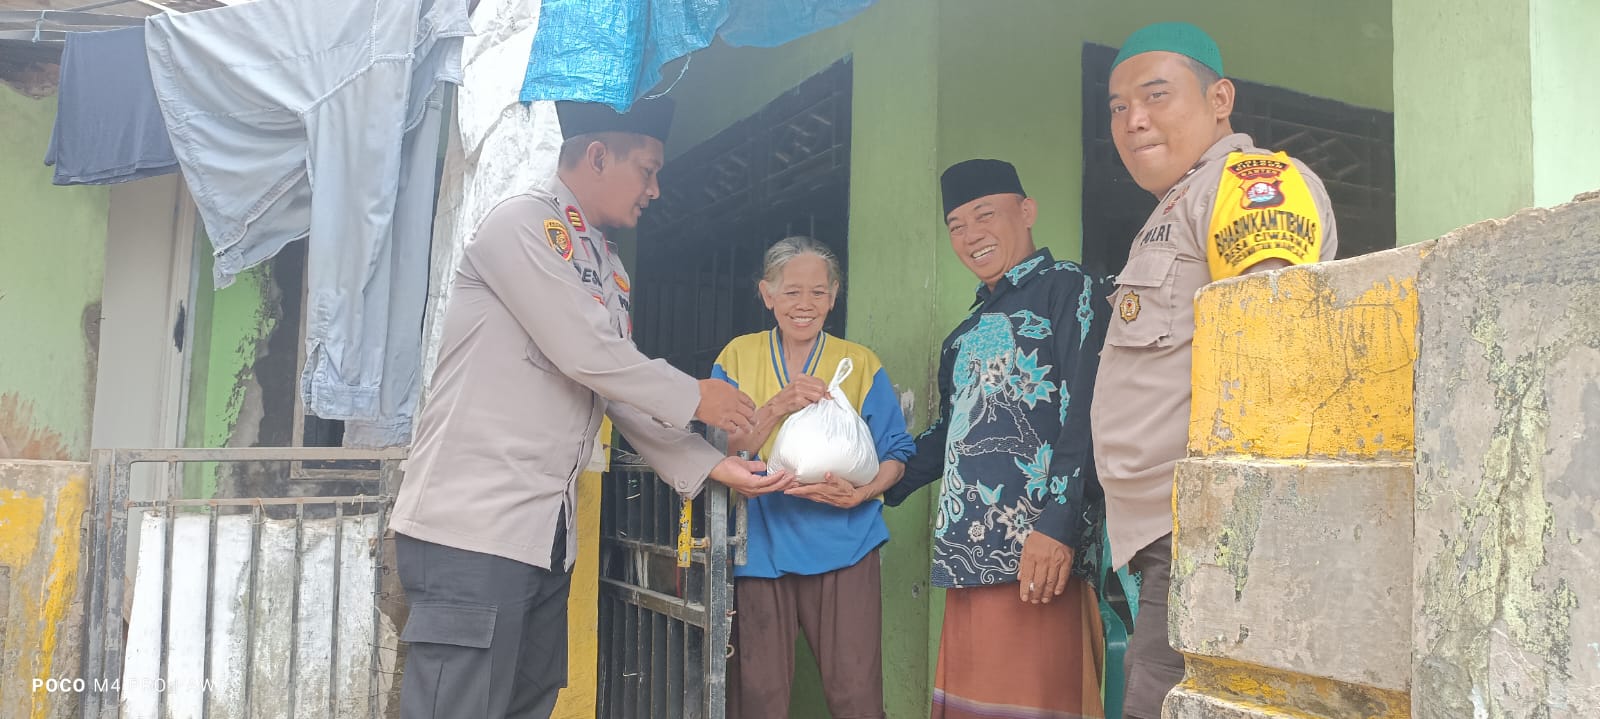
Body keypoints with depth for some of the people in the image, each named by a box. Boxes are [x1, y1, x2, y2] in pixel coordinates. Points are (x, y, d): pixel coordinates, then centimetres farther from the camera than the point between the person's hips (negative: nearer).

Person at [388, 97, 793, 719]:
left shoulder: (610, 271, 19)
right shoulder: (522, 223, -7)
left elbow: (624, 393, 15)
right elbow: (585, 354, -15)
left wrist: (713, 466, 5)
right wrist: (693, 398, -4)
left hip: (550, 536, 9)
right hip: (472, 525, -9)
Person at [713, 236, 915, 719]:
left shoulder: (860, 364, 8)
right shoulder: (738, 357, 8)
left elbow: (896, 453, 7)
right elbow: (722, 452, 2)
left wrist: (860, 493, -14)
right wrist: (778, 407, -15)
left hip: (843, 545, 0)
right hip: (760, 545, 1)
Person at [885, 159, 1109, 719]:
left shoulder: (1065, 288, 1)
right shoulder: (968, 333, 24)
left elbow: (1085, 416, -11)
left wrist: (1060, 525, -20)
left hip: (1036, 553, -8)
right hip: (968, 556, 8)